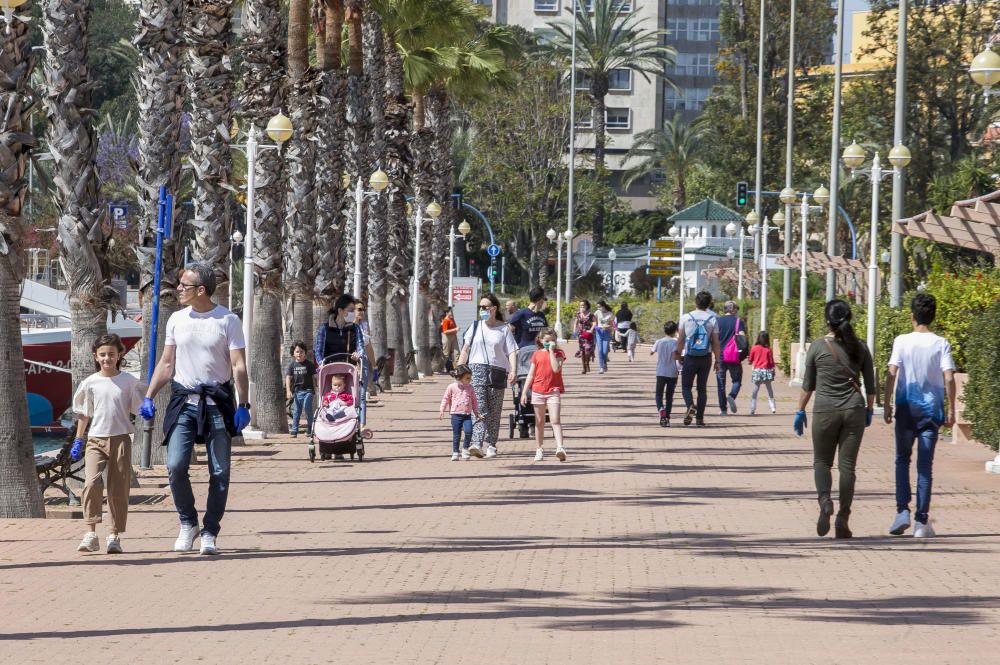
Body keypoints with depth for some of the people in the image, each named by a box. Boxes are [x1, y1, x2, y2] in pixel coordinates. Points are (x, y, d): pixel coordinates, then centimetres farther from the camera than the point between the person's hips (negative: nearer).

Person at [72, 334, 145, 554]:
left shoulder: (129, 381, 3)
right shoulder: (90, 383, 4)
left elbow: (138, 409, 11)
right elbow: (84, 414, 13)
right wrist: (78, 441, 13)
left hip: (121, 439, 0)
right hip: (96, 439, 0)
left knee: (119, 489, 2)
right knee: (92, 482, -18)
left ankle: (114, 536, 11)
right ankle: (90, 533, -17)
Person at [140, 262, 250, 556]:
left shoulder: (227, 321, -2)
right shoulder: (177, 320, 9)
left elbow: (239, 366, -5)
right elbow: (166, 363, 15)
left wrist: (242, 405, -13)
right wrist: (148, 397, 6)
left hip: (217, 402, -2)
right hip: (184, 401, 3)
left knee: (219, 471, 0)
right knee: (175, 465, -10)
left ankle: (210, 532, 9)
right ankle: (187, 523, 8)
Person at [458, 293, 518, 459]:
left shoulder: (504, 329, 5)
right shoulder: (475, 327, 12)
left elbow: (512, 352, 0)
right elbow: (465, 350, 15)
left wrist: (513, 371, -15)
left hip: (497, 372, 0)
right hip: (477, 370, 0)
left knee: (494, 412, 5)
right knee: (479, 409, -12)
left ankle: (491, 445, 14)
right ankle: (476, 443, -23)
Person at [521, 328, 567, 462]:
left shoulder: (559, 353, 2)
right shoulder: (537, 354, 8)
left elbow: (556, 368, -16)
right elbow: (531, 374, 10)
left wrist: (551, 351, -13)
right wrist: (524, 392, 5)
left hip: (554, 390, -3)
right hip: (538, 391, 3)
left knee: (555, 420, -15)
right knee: (539, 422, 10)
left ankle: (560, 448, -24)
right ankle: (539, 450, 17)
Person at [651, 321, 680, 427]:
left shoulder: (659, 342, 2)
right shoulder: (675, 342, -7)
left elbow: (651, 352, 16)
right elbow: (674, 356, -19)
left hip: (661, 372, 1)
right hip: (672, 373, -1)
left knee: (659, 395, 6)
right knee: (669, 396, 9)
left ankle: (661, 409, -25)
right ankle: (667, 418, 8)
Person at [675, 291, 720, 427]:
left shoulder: (686, 318, -4)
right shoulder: (712, 319, -4)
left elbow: (680, 339, 1)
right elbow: (715, 342, -2)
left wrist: (678, 354, 14)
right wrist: (717, 361, 5)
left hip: (689, 357, -1)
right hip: (706, 358, 1)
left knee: (686, 386, 7)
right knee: (702, 388, 10)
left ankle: (690, 406, -22)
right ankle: (699, 418, 6)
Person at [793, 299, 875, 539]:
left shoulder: (817, 347, -4)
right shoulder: (860, 348, 2)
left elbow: (808, 385, 2)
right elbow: (870, 386, 6)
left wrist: (800, 412, 12)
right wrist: (869, 411, 19)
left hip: (825, 410, -1)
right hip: (854, 410, 1)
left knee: (822, 461, 13)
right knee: (847, 465, 6)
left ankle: (824, 498, -15)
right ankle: (843, 518, 0)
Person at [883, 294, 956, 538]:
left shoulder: (901, 341, -4)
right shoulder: (941, 344, -3)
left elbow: (892, 374, -10)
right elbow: (949, 378, -9)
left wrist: (887, 405, -4)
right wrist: (951, 410, -3)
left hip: (906, 408, 0)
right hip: (931, 409, 0)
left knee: (902, 460, 15)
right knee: (925, 465, 4)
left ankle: (902, 511, 1)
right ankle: (922, 522, 2)